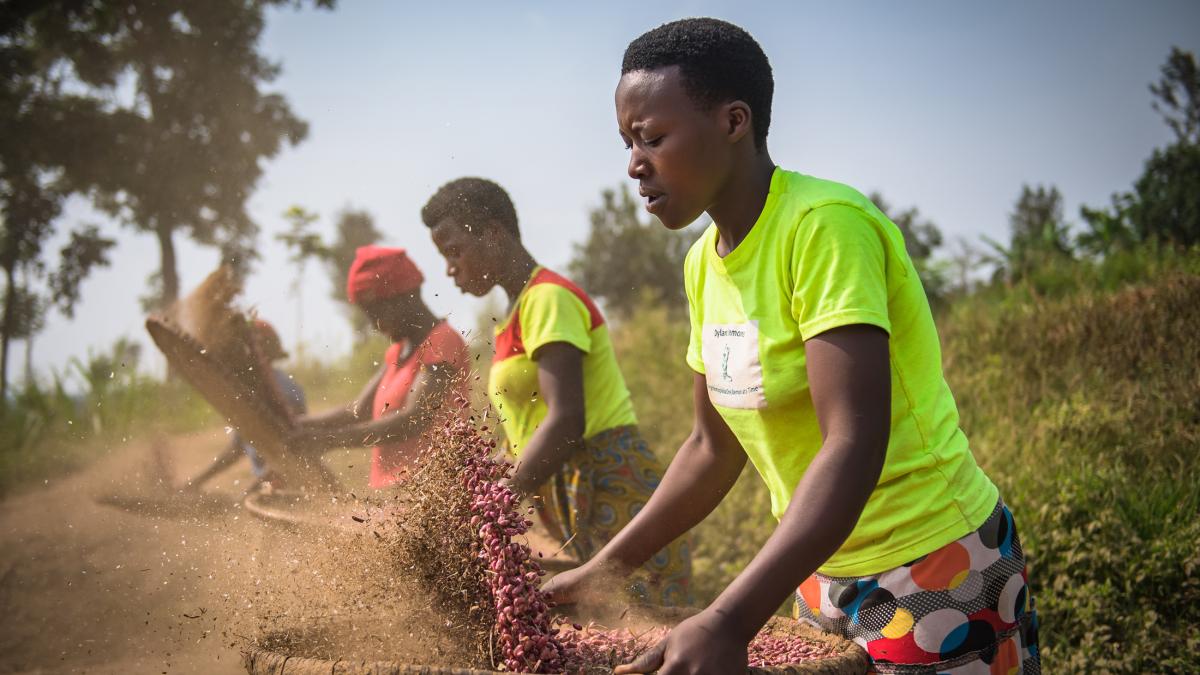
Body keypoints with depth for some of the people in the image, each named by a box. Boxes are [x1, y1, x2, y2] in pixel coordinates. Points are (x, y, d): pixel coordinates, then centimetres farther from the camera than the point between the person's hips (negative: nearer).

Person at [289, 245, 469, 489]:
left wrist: (329, 438, -23)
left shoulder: (442, 343, -11)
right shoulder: (398, 352, 20)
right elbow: (359, 411, 17)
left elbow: (415, 420, -21)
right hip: (394, 491, 9)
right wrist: (294, 425, 3)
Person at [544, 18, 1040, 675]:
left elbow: (854, 444, -30)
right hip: (825, 570, 7)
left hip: (935, 572, -7)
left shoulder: (823, 224, -22)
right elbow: (714, 447, 10)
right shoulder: (704, 262, 2)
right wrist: (603, 570, 10)